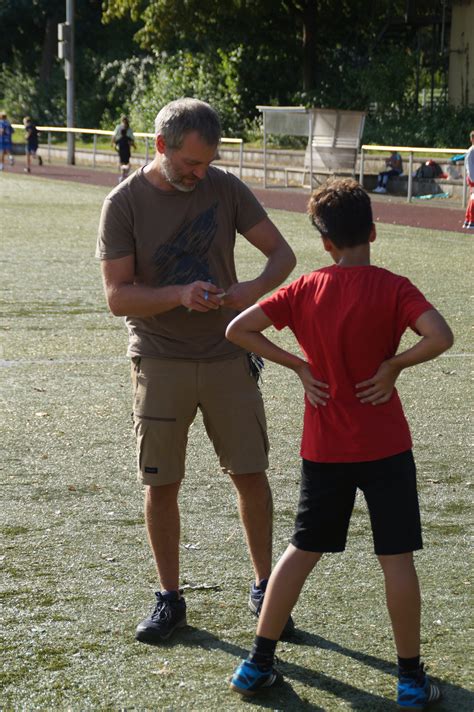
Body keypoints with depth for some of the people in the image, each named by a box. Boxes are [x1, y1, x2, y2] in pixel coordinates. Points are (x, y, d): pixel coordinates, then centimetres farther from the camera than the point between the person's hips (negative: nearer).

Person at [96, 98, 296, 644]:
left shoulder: (225, 189, -2)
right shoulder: (124, 204, -7)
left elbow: (282, 254, 1)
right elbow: (117, 296, -11)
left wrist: (255, 288, -20)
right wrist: (179, 296, -27)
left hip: (227, 357, 1)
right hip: (160, 363, -1)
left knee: (250, 474, 3)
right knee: (160, 485, 4)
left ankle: (263, 588, 20)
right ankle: (169, 599, 19)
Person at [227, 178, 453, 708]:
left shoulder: (304, 291, -1)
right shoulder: (393, 288, -10)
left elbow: (238, 330, -4)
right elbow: (440, 337, -25)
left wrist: (298, 366, -1)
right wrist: (393, 364, -11)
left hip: (323, 448, 3)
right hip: (385, 446, -3)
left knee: (303, 550, 15)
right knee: (397, 558, 4)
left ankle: (258, 663, 16)